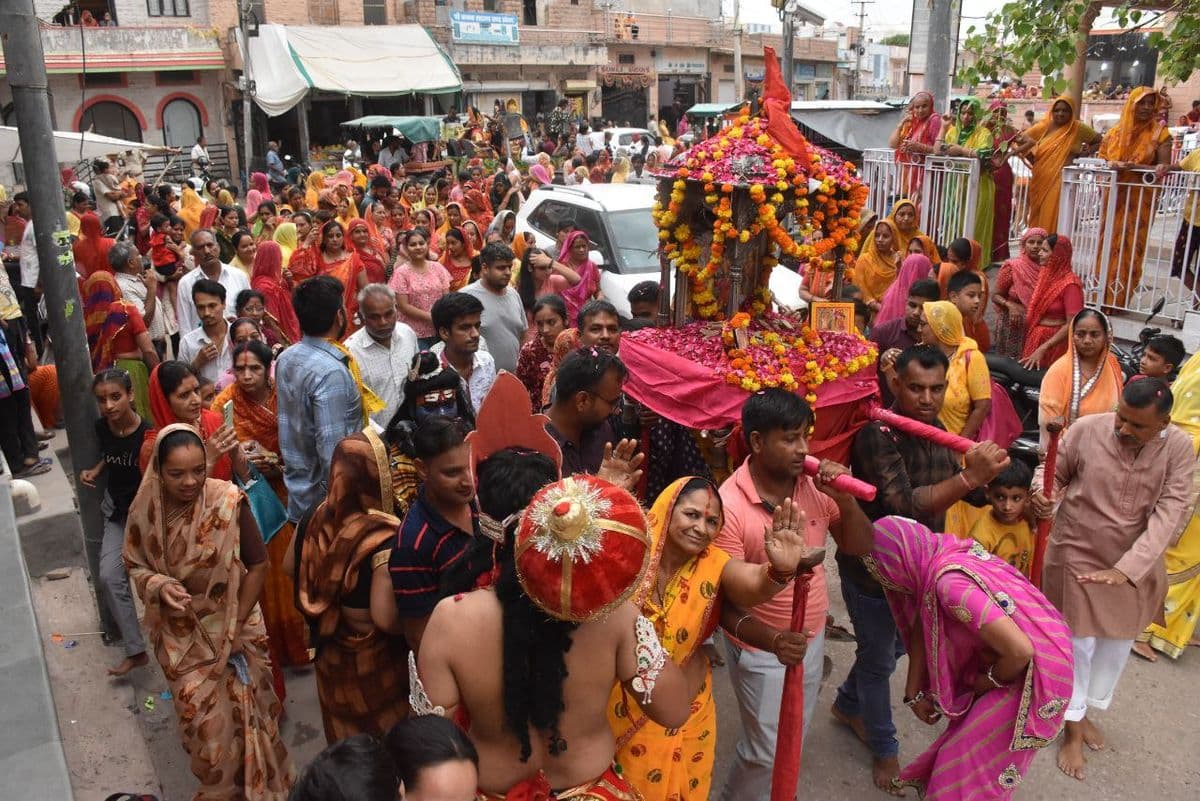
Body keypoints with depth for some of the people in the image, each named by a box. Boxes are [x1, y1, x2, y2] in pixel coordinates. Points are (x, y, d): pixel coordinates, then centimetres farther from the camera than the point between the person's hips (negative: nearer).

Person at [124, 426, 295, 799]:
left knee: (243, 707, 11)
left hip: (233, 625, -2)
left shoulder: (229, 501, -22)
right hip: (181, 634, 2)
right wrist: (159, 586, -21)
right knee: (201, 715, 11)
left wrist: (236, 626, -11)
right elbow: (135, 566, 2)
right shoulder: (145, 510, -13)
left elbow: (257, 564, -13)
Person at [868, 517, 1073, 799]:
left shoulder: (949, 583, -32)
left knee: (966, 760, 6)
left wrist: (989, 682, -12)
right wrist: (914, 693, 9)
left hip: (1033, 673, -8)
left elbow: (1020, 651, -33)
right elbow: (922, 623, 7)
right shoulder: (944, 554, -4)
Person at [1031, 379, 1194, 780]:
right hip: (1078, 556, -3)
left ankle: (1086, 711, 44)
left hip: (1137, 566, 3)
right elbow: (1054, 473, -3)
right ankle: (1072, 730, 27)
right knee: (1078, 643, 7)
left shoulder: (1179, 448, -14)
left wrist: (1127, 567, -27)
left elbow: (1170, 513, -18)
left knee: (1117, 642, 19)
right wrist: (1043, 494, -28)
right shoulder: (1086, 429, -18)